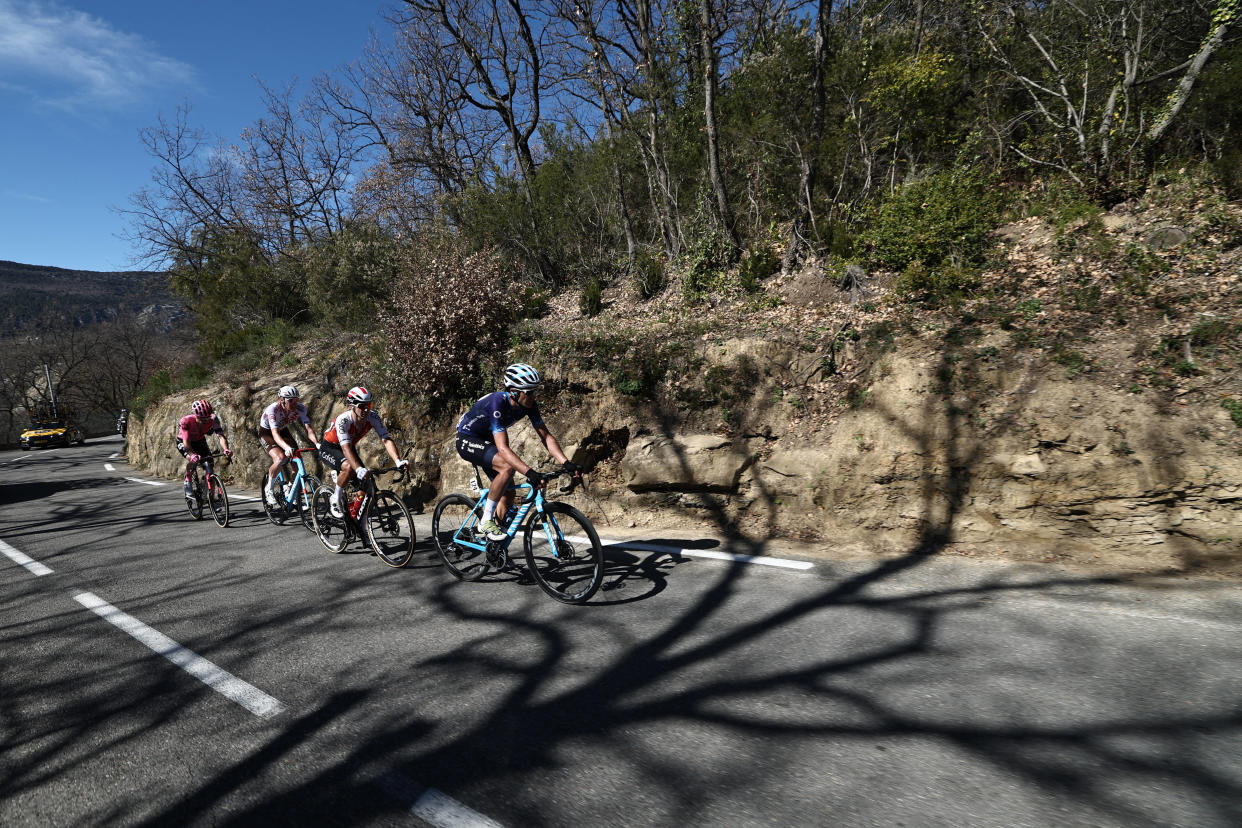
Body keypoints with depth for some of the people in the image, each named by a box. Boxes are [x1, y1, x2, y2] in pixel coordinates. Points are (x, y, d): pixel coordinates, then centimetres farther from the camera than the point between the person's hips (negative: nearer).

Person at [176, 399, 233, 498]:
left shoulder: (213, 419, -30)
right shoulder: (186, 421, -36)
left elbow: (221, 436, -38)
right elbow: (186, 442, -40)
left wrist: (226, 450, -57)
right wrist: (193, 455, -58)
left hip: (200, 441, 3)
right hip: (183, 441, -3)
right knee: (192, 459, -33)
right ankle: (187, 482, -9)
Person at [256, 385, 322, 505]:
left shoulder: (300, 408, -24)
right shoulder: (272, 410, -36)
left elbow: (308, 428, -31)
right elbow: (275, 434, -46)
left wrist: (317, 444, -49)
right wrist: (287, 447, -63)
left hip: (283, 430, 5)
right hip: (266, 433, -5)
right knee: (280, 458, -29)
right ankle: (269, 489, -6)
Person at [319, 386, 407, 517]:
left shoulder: (372, 417, -23)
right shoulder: (343, 419, -35)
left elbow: (386, 439, -27)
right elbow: (346, 448, -45)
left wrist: (398, 461, -43)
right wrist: (359, 469, -59)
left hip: (349, 448, 5)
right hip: (329, 449, -5)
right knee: (349, 467, -35)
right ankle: (336, 499, -10)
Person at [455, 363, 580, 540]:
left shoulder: (529, 405, -15)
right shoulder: (497, 403, -36)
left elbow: (546, 436, -12)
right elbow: (503, 448, -43)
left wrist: (567, 463, -25)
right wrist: (530, 472, -53)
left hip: (486, 440, 8)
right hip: (467, 440, -8)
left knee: (507, 496, 1)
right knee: (507, 467, -32)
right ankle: (486, 521, -18)